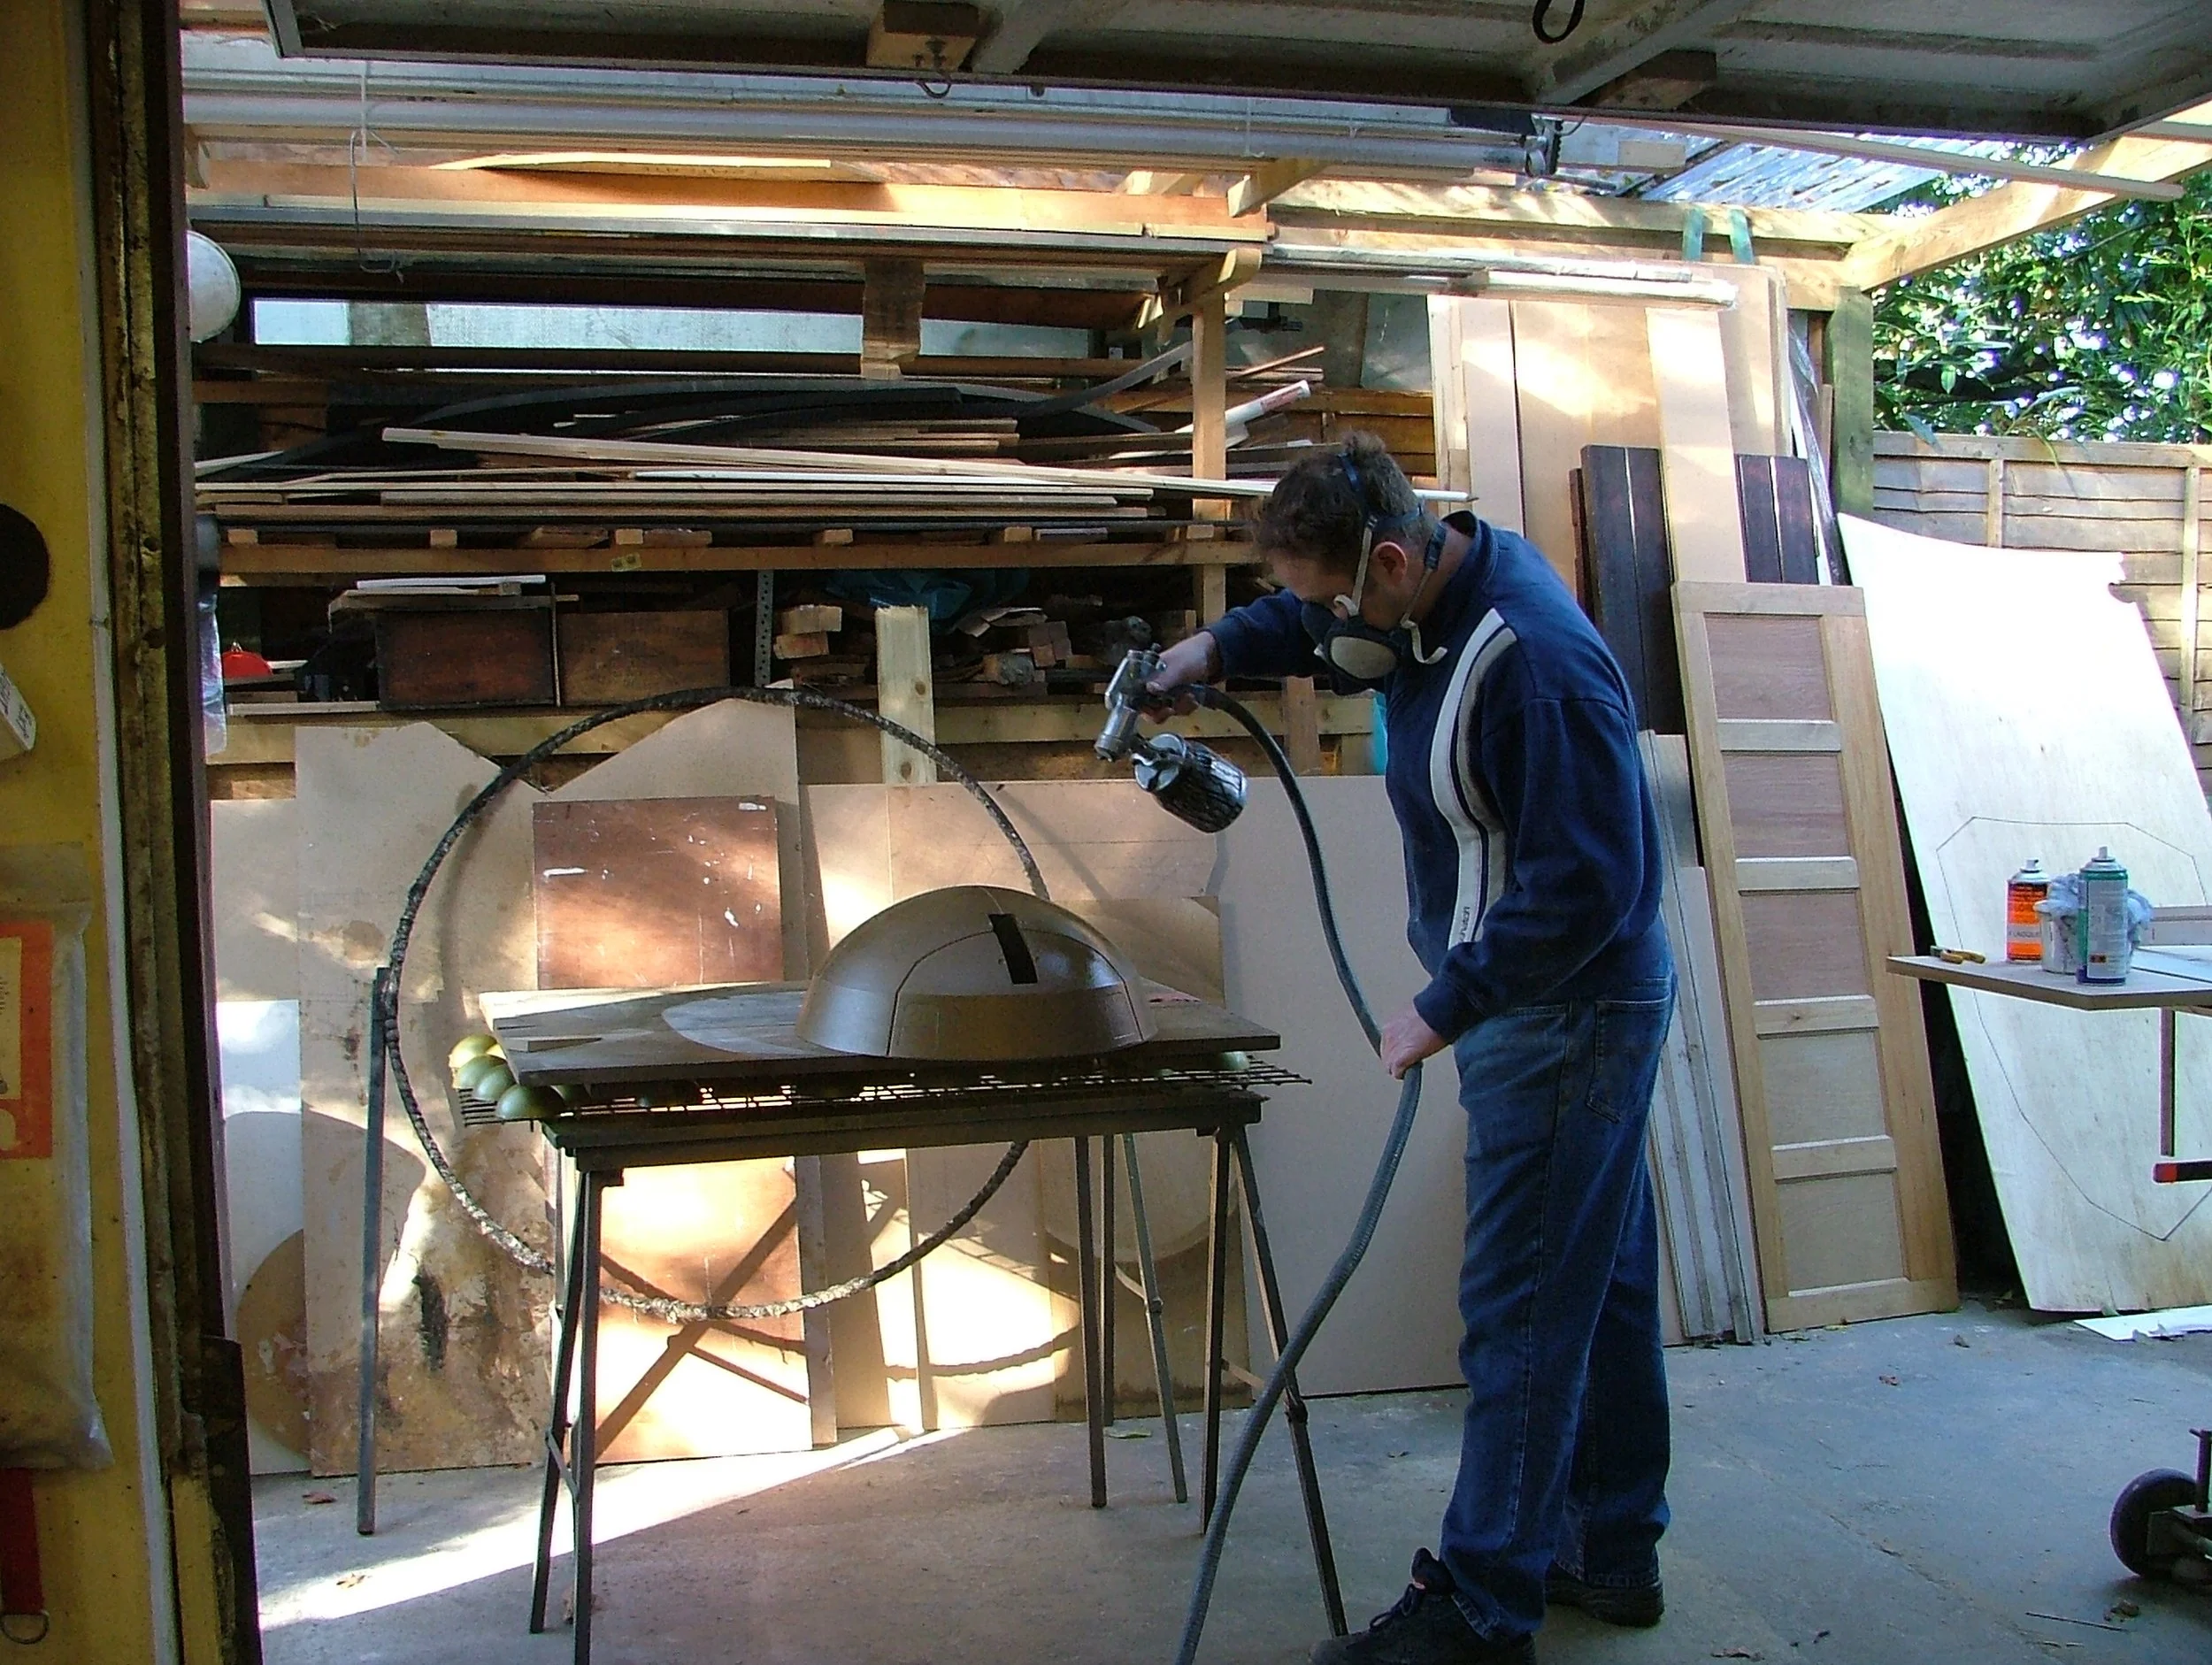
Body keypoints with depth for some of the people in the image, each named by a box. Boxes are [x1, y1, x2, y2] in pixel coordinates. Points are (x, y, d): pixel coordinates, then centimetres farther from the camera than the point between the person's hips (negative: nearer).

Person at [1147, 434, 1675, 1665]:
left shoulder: (1536, 664, -28)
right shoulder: (1434, 591, 2)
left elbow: (1585, 885, -28)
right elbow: (1310, 625, 23)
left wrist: (1450, 1006, -23)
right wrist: (1221, 647, 7)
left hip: (1567, 1009, -10)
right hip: (1562, 1005, 10)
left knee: (1523, 1309, -3)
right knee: (1600, 1283, 18)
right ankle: (1613, 1552, 32)